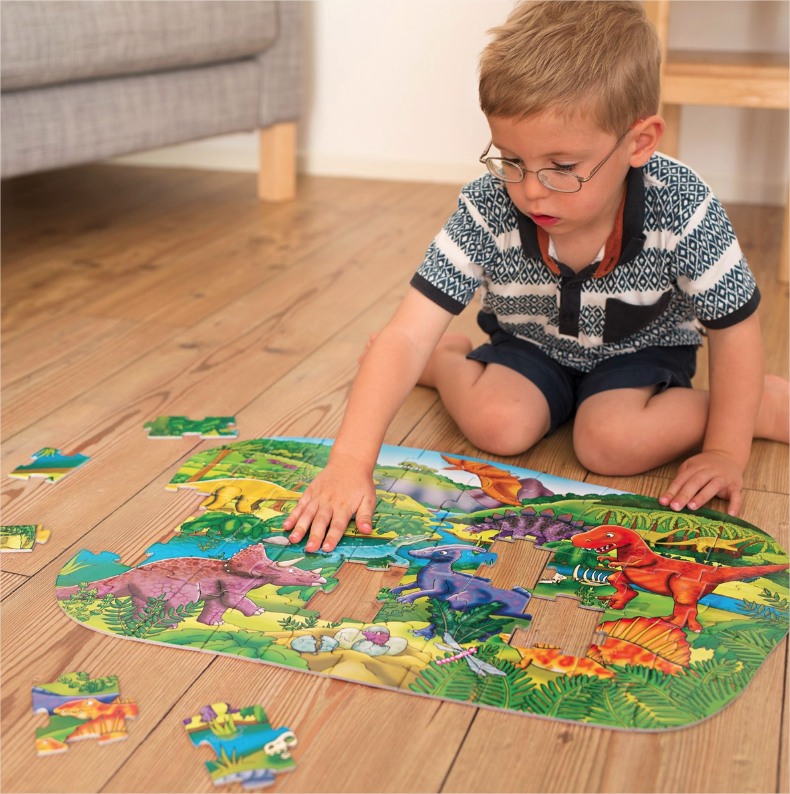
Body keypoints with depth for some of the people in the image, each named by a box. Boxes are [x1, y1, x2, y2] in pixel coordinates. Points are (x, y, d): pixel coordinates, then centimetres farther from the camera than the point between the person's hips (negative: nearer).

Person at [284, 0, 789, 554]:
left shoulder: (683, 210, -32)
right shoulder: (486, 211, -31)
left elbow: (735, 328, -17)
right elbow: (406, 337, -35)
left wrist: (725, 451, -18)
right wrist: (350, 463, -44)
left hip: (639, 350, 0)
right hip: (531, 346, 1)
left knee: (611, 442, -28)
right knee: (499, 425, -28)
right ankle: (452, 363, 6)